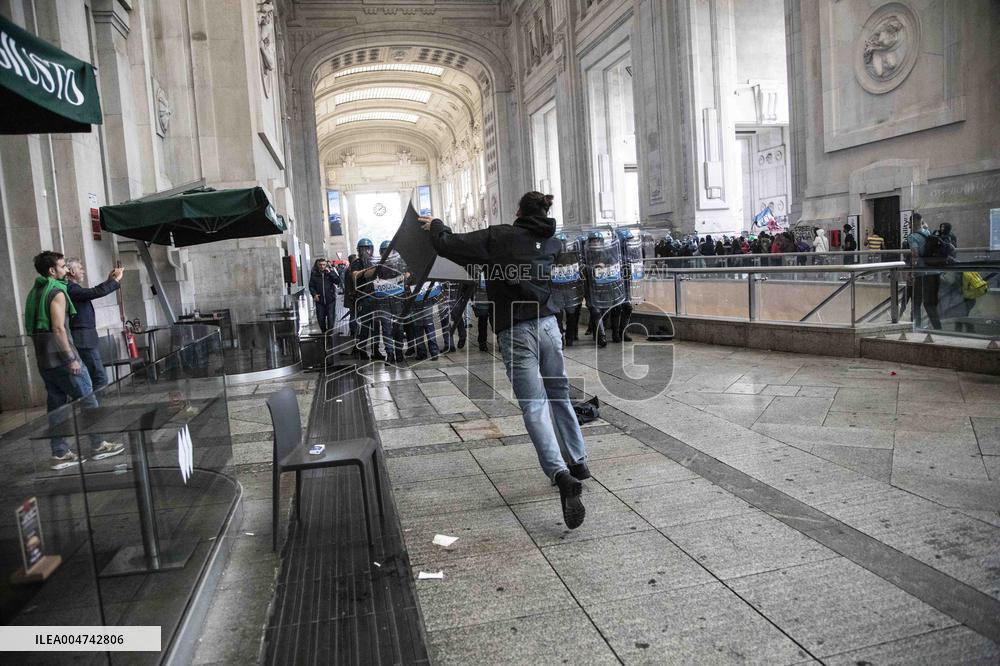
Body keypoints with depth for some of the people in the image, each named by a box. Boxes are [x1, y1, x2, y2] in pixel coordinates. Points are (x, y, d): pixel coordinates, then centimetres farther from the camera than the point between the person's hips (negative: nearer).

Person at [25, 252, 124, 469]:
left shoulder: (34, 293, 16)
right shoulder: (57, 292, -12)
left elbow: (34, 328, 21)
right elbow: (58, 329, -20)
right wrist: (71, 359, -19)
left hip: (43, 360, 9)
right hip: (61, 358, -9)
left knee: (56, 406, 10)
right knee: (87, 400, 1)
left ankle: (60, 453, 11)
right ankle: (99, 446, 7)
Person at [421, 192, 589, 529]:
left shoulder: (499, 236, -3)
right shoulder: (551, 243, 12)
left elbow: (450, 246, -5)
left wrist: (436, 226, 17)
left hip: (514, 332, -5)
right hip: (547, 323, 5)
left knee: (534, 406, -9)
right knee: (560, 396, 19)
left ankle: (561, 475, -25)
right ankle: (578, 462, 29)